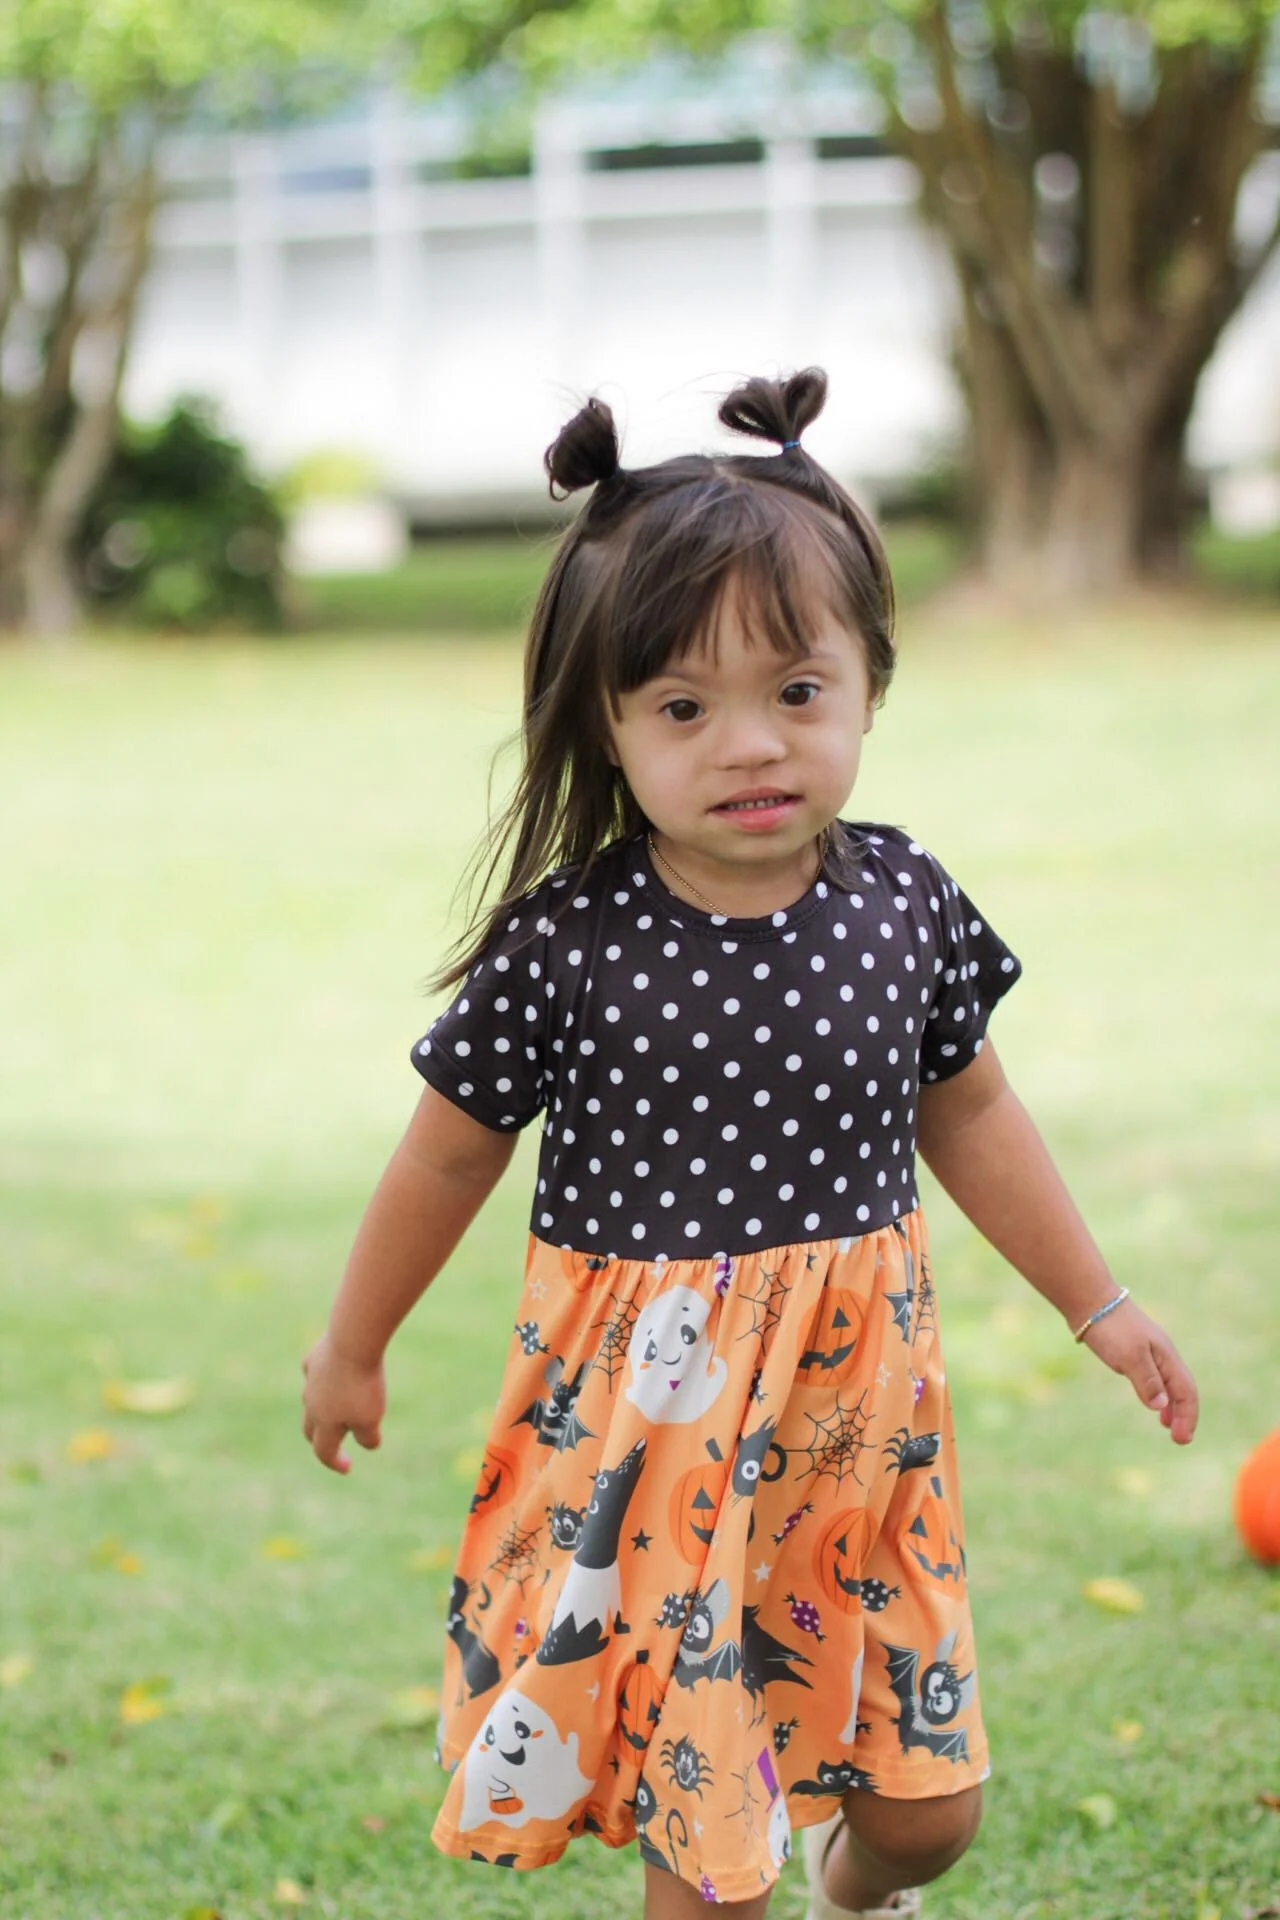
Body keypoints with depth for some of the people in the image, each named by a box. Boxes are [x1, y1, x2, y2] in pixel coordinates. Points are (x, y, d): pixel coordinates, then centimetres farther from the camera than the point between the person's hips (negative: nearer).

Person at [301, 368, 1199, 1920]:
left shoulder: (904, 903, -5)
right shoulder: (564, 945, -15)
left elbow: (966, 1112, 12)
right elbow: (451, 1152, 0)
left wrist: (1096, 1305, 18)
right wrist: (353, 1347, 12)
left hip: (858, 1421, 4)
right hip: (653, 1430, -4)